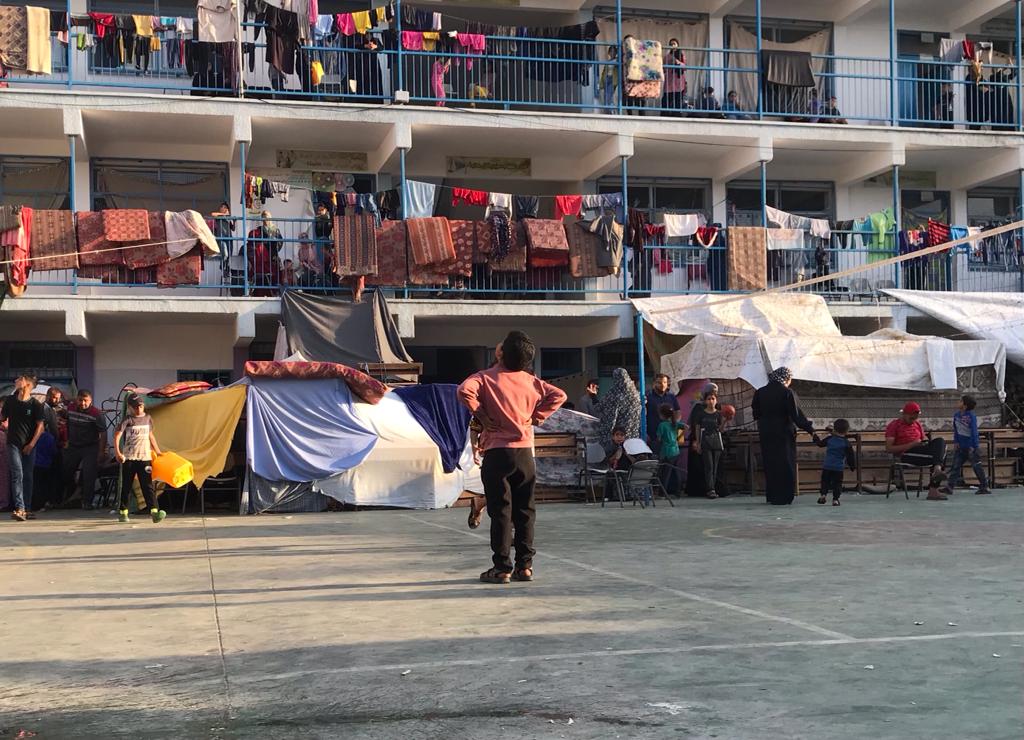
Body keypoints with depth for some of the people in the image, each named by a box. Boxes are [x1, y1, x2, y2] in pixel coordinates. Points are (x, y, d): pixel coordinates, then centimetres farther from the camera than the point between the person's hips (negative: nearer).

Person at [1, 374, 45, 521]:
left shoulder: (35, 404, -2)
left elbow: (40, 425, -3)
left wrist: (32, 444, -8)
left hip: (29, 445, 0)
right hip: (13, 443, 0)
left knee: (28, 476, 6)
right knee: (17, 474, -12)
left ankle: (27, 509, 13)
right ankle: (19, 508, -20)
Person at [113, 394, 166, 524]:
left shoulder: (147, 418, 11)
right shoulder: (128, 420, -2)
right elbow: (117, 436, -11)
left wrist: (157, 451, 25)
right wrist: (117, 452, -23)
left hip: (145, 457, 2)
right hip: (129, 458, -2)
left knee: (147, 485, -7)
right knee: (126, 486, 6)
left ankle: (155, 512, -19)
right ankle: (123, 512, 16)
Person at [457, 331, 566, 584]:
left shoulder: (486, 377, -7)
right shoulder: (531, 381, 7)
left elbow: (465, 391, -24)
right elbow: (558, 395, 8)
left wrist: (481, 415, -11)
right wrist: (537, 416, 8)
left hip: (497, 453, -4)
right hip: (525, 452, 4)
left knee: (500, 511, 0)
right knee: (525, 511, 9)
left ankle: (502, 567, 2)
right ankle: (525, 565, 11)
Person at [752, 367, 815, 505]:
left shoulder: (760, 392, 2)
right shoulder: (787, 393, -12)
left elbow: (756, 413, 8)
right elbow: (796, 415, -14)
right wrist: (810, 428, -7)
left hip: (765, 433, 5)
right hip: (783, 434, -5)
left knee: (770, 464, 13)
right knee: (785, 465, 3)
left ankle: (771, 496, 18)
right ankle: (782, 498, 1)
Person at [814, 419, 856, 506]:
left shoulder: (829, 439, 0)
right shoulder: (846, 443, -4)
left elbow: (820, 443, 15)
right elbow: (851, 455, -1)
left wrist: (815, 438, 35)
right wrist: (853, 466, 11)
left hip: (827, 466, 1)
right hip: (839, 468, -1)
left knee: (825, 481, 15)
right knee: (837, 483, 4)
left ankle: (823, 494, -1)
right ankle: (835, 499, -2)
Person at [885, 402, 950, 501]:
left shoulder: (917, 425, 24)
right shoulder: (894, 425, 3)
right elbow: (889, 449, -7)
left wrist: (927, 442, 0)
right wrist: (911, 445, -14)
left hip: (922, 452, 6)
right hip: (906, 455, -6)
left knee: (940, 441, -22)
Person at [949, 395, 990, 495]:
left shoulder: (971, 416, -16)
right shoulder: (956, 415, 4)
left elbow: (974, 432, -17)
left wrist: (973, 446, -19)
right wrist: (956, 442, 6)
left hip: (971, 446, -6)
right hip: (960, 447, 6)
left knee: (977, 466, 0)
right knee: (955, 466, 4)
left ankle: (984, 486, 8)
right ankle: (950, 486, 6)